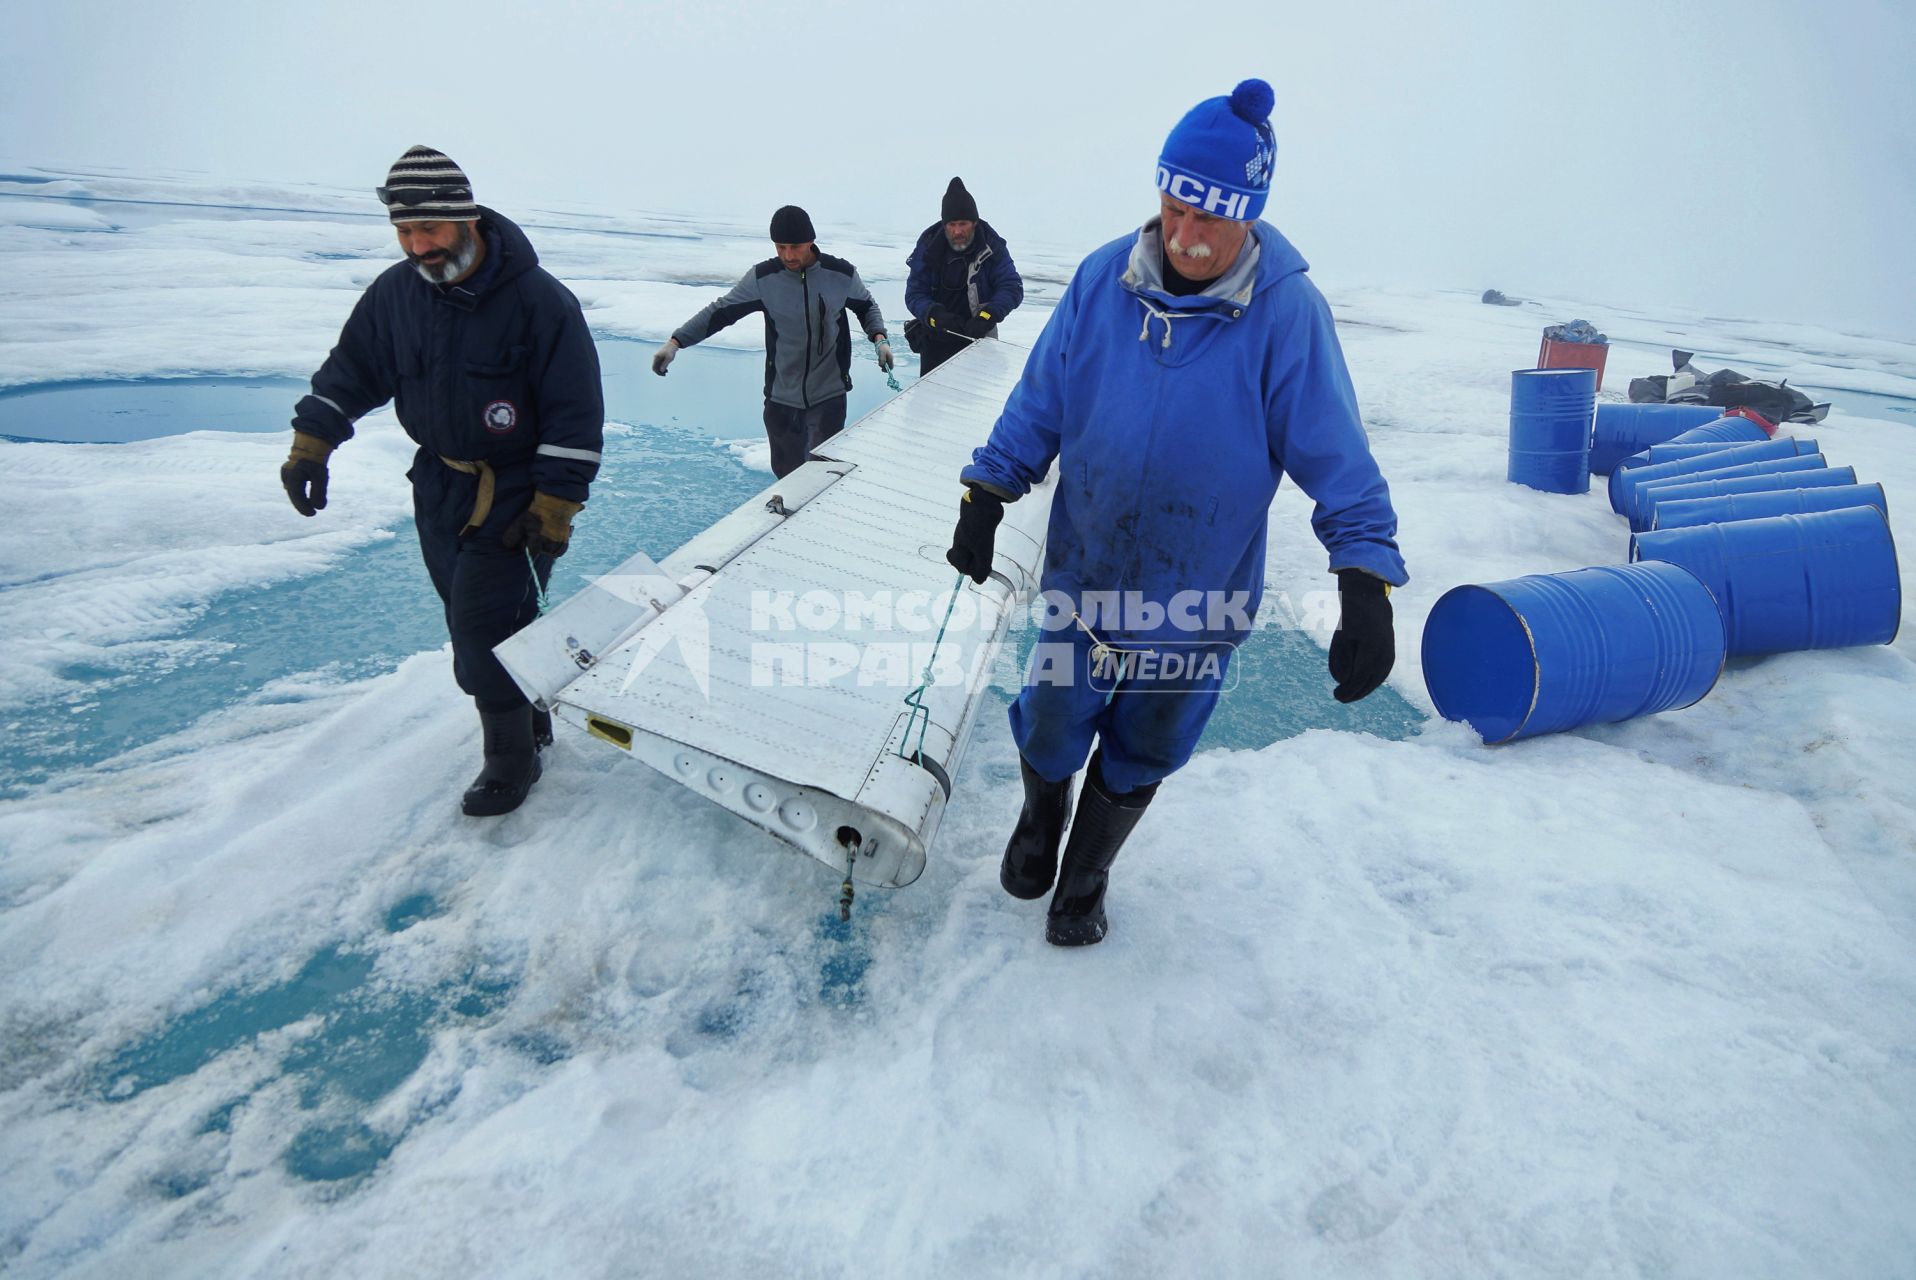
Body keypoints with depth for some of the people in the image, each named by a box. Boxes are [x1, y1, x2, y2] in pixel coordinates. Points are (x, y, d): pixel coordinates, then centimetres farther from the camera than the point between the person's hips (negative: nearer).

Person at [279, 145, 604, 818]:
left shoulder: (537, 300, -18)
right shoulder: (395, 293, 0)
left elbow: (576, 415, -17)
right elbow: (351, 370, 14)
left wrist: (554, 506, -19)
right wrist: (311, 443, 5)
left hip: (513, 492, -6)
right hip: (438, 483, 7)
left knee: (483, 628, -10)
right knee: (472, 617, 13)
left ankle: (512, 757, 9)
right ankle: (530, 719, 33)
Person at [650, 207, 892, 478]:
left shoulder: (841, 274, -5)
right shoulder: (762, 278, -6)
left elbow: (867, 306, 14)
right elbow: (720, 311, 0)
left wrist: (879, 337, -5)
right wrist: (675, 341, -8)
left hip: (829, 395, -1)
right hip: (781, 395, 2)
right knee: (785, 471, 12)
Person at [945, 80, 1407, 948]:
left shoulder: (1287, 312, -17)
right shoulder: (1102, 281, -11)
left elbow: (1337, 460, -14)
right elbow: (1038, 405, 0)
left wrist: (1366, 584, -24)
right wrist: (985, 500, -2)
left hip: (1202, 597, -1)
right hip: (1083, 576, 1)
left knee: (1139, 757, 17)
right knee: (1051, 735, 16)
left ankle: (1085, 876, 45)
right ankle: (1040, 819, 51)